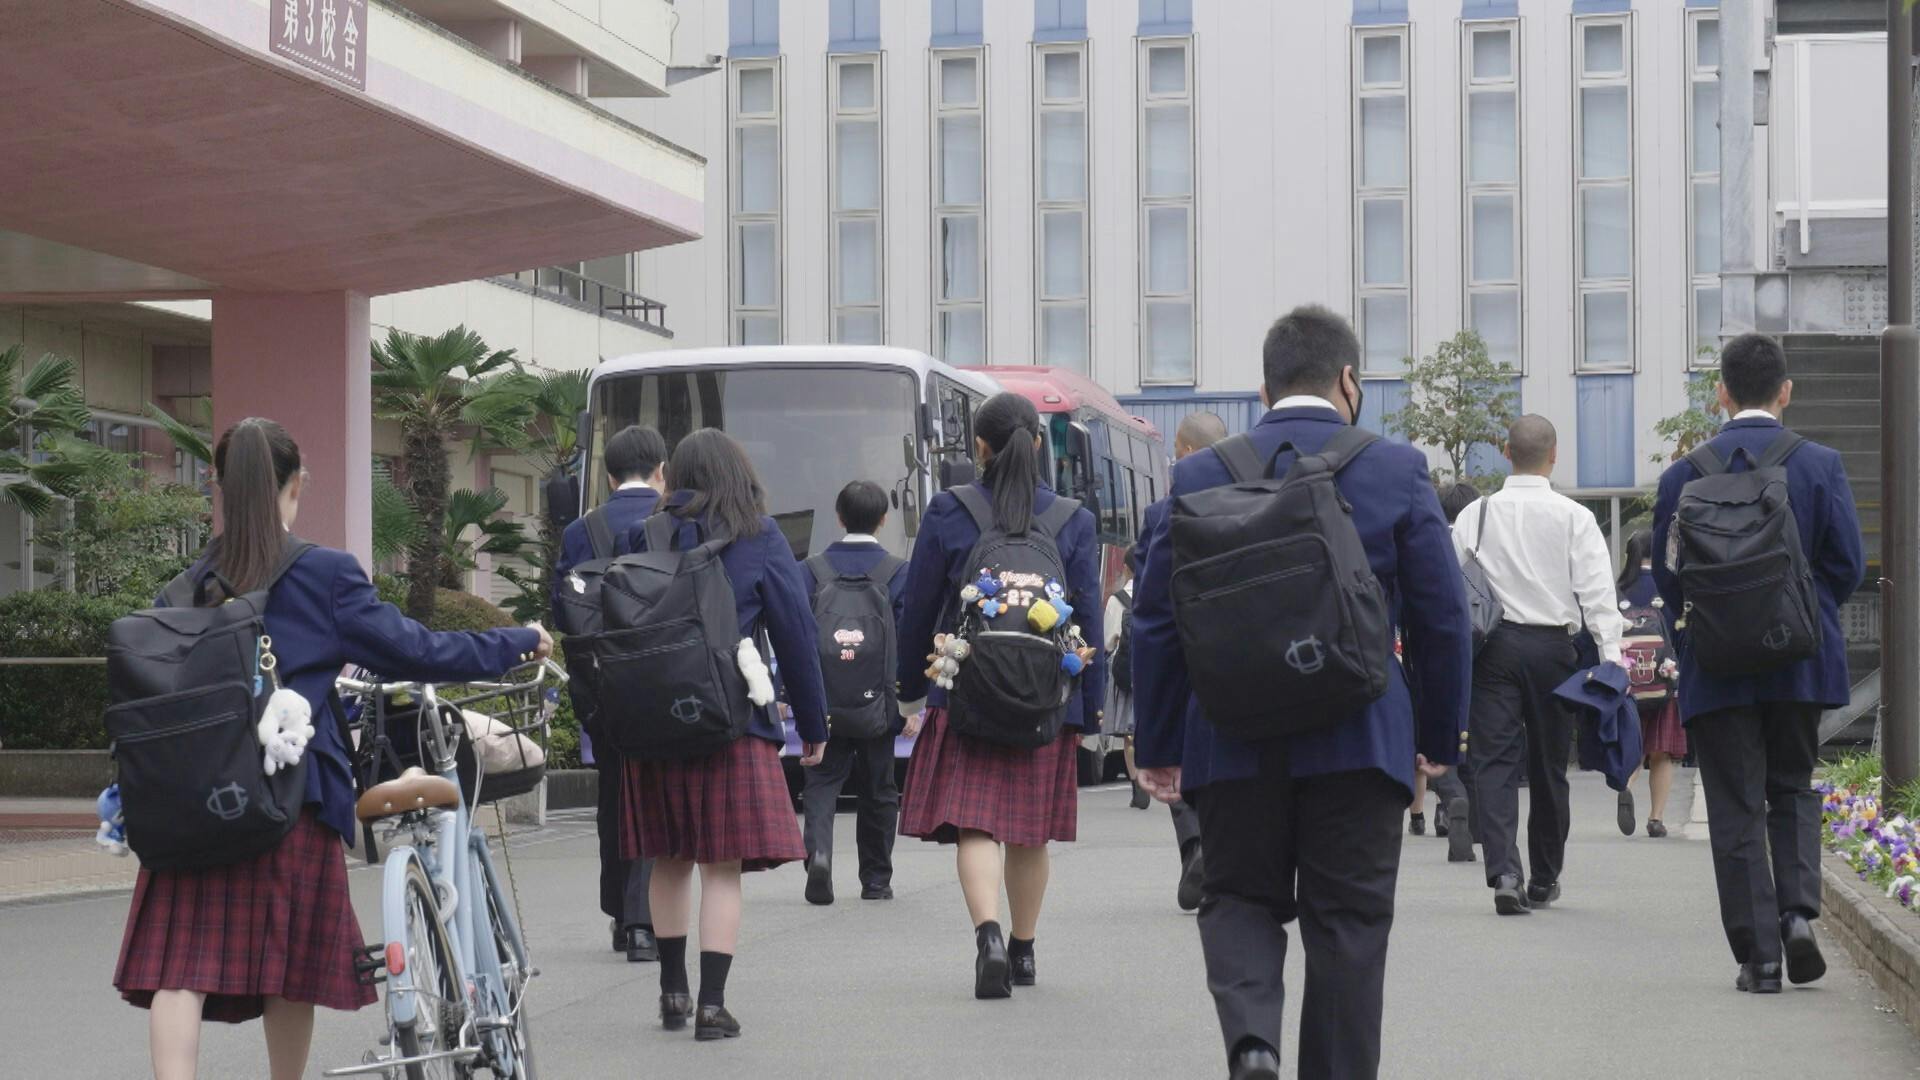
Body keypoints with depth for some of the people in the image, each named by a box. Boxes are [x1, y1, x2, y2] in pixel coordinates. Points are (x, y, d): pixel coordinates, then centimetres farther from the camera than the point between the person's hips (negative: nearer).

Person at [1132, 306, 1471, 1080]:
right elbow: (1442, 618, -2)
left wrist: (1158, 746, 10)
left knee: (1239, 899, 13)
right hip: (1359, 742, -1)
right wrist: (1438, 738, 9)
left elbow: (1155, 621, 2)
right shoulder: (1398, 472, -3)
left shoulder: (1199, 478, 1)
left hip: (1233, 744, 1)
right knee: (1347, 923, 9)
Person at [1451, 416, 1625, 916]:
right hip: (1552, 646, 0)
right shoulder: (1573, 517, -2)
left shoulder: (1476, 515, 3)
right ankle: (1544, 881, 22)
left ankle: (1503, 872, -21)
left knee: (1495, 762, -3)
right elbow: (1597, 593, -7)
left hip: (1493, 646, 0)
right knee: (1548, 766, 11)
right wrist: (1611, 660, -9)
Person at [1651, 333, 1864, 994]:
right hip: (1800, 664, 1)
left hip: (1718, 667, -1)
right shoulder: (1821, 466, -4)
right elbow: (1847, 567, -3)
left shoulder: (1685, 475, -4)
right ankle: (1798, 910, -2)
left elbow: (1667, 577, -2)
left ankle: (1758, 956, 1)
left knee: (1736, 809, 4)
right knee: (1793, 790, 18)